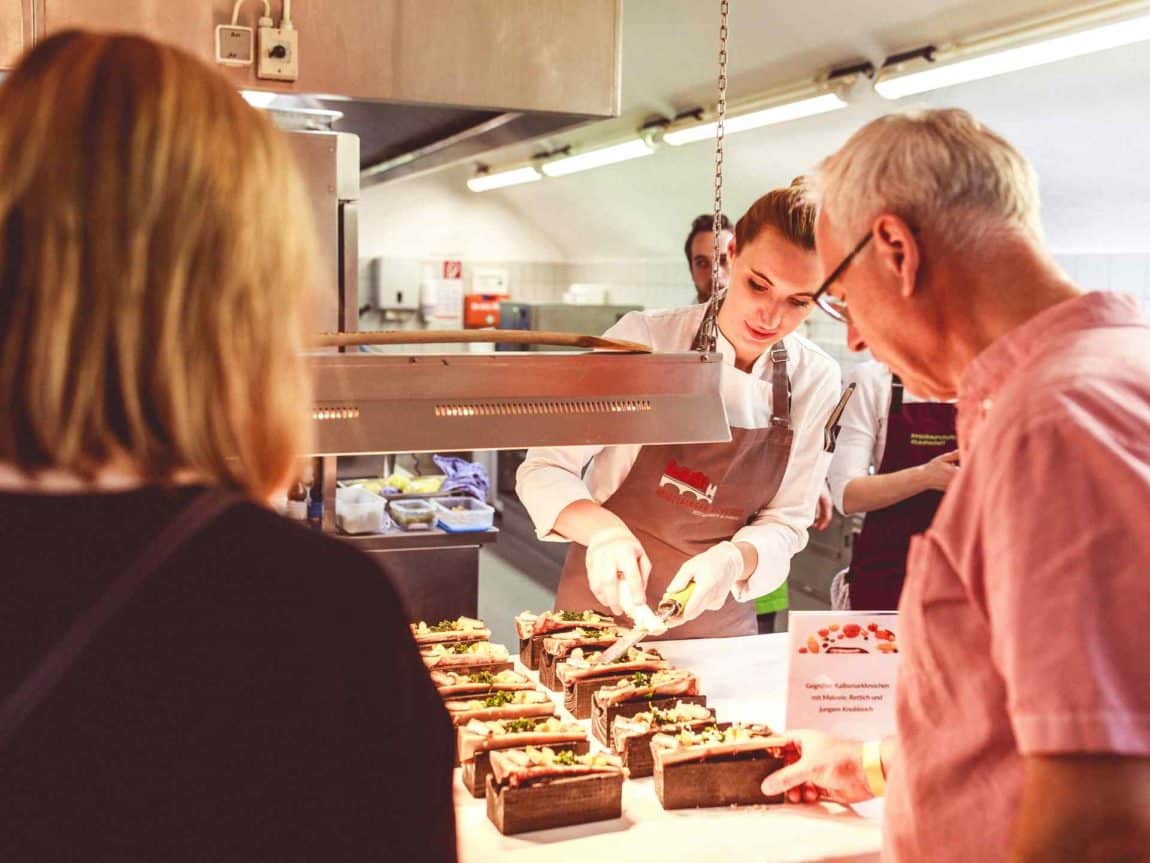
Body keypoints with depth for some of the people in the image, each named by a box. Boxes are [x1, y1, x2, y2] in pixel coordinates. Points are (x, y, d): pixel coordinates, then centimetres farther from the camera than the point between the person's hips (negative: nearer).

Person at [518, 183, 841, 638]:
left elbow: (786, 522, -3)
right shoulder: (644, 340, -17)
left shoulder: (816, 380, -9)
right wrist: (603, 529, -33)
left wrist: (733, 561, -23)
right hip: (604, 606, -2)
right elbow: (545, 469, -14)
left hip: (720, 619, 2)